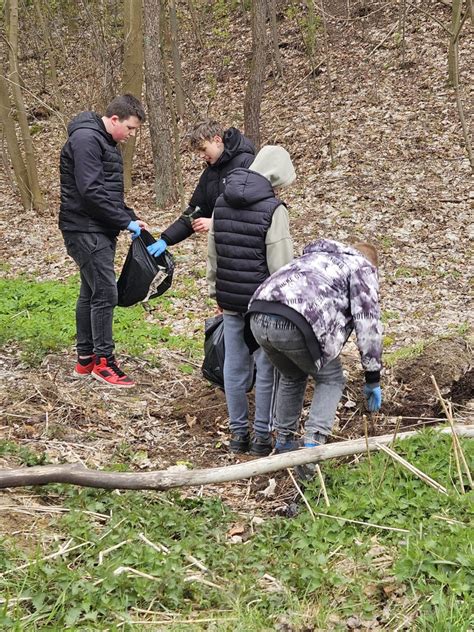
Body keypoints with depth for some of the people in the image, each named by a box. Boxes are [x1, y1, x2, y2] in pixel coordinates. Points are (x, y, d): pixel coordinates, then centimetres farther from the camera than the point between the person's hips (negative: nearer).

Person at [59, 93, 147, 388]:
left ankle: (85, 358, 20)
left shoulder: (107, 142, 16)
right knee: (105, 294, -8)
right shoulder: (86, 139, -16)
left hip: (101, 230, 10)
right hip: (86, 230, -10)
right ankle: (104, 361, 0)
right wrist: (126, 222, -17)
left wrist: (131, 218, 8)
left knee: (91, 293, 13)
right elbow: (91, 191, -23)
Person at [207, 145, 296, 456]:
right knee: (267, 369, 6)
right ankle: (262, 436, 12)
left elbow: (212, 254, 12)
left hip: (230, 301, 6)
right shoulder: (273, 209, -14)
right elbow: (280, 265, -15)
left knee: (235, 366, 13)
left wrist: (216, 291, 21)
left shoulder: (222, 204, 6)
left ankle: (238, 432, 22)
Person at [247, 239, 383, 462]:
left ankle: (284, 444, 35)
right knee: (330, 379, 16)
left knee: (292, 377, 31)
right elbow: (368, 322, 9)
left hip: (258, 318, 7)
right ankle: (312, 443, 1)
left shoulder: (315, 255, 40)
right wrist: (373, 378, 11)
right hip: (295, 325, -7)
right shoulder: (361, 267, 19)